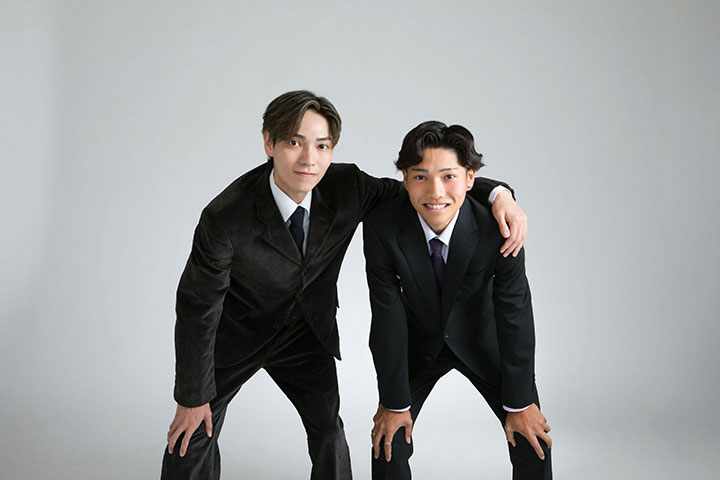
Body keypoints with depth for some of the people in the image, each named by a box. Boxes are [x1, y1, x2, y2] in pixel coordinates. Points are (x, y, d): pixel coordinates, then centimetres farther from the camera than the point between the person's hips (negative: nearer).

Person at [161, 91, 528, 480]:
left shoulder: (346, 186, -22)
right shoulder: (225, 219, -33)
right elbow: (197, 306, -21)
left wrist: (497, 193, -24)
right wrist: (192, 398, -12)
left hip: (304, 332, 3)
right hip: (235, 334, -3)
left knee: (328, 428, 10)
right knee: (195, 437, 7)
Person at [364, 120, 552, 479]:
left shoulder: (498, 230, -29)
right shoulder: (381, 228, -28)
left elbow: (514, 315, -19)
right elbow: (388, 317, -21)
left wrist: (518, 403, -12)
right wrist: (395, 402, -14)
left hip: (481, 338, 0)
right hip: (418, 340, 0)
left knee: (534, 441, -2)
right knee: (389, 441, -3)